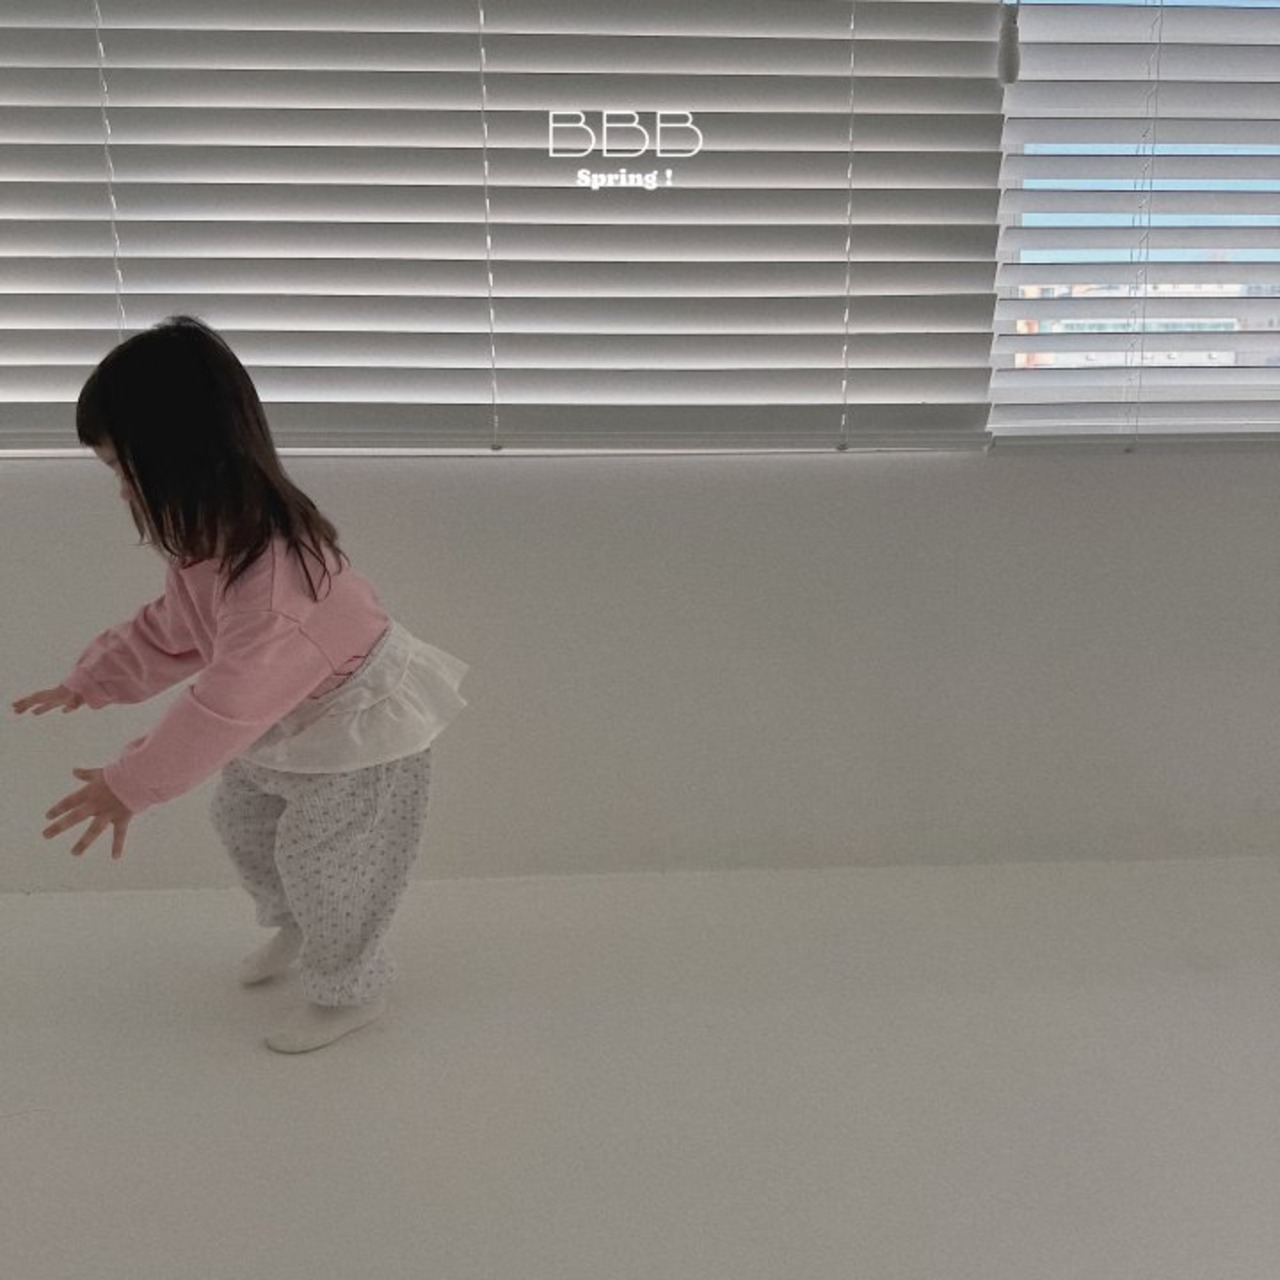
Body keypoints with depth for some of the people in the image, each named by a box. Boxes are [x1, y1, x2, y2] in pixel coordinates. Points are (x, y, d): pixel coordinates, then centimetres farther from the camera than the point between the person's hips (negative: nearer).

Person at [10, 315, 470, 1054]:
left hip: (362, 732, -10)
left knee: (321, 863, 5)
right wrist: (91, 682, 9)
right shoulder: (217, 539, -9)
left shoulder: (272, 574, -40)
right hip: (289, 724, 10)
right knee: (242, 821, 24)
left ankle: (352, 993, 31)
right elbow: (172, 628, 9)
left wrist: (130, 786, -27)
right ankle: (297, 931, 49)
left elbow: (227, 704, -35)